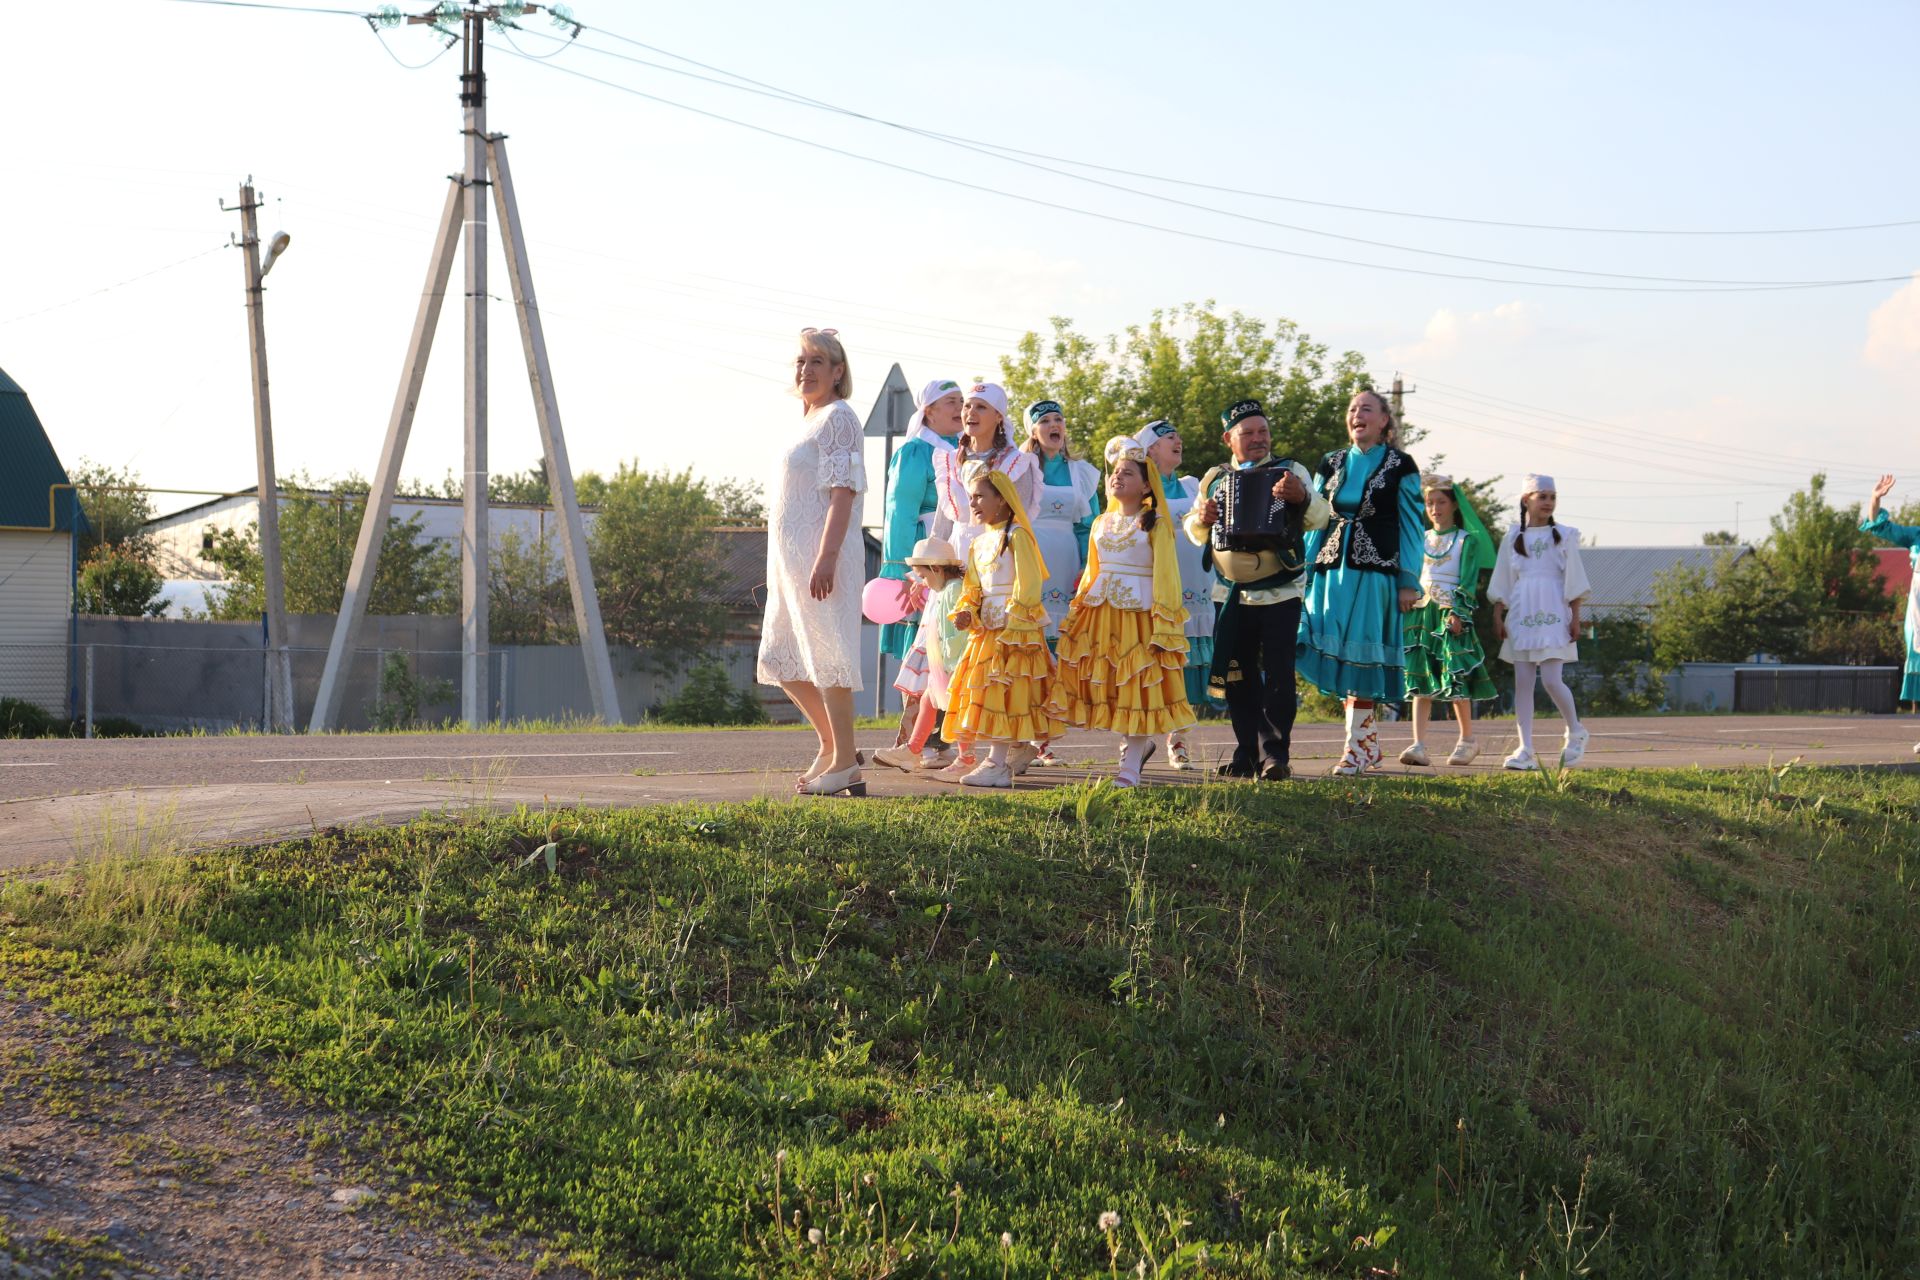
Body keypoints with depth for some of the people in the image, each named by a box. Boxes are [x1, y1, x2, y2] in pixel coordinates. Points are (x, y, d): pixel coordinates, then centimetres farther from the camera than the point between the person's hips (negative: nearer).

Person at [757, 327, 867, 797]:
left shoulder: (838, 416, -7)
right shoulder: (808, 422, 20)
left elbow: (843, 492, -16)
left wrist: (826, 558, -25)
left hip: (820, 553, -10)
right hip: (790, 558, 10)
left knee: (827, 653, -8)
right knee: (780, 657, 12)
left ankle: (845, 765, -4)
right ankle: (830, 744, 23)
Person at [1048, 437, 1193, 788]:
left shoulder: (1156, 524, -3)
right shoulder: (1101, 523, 14)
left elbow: (1165, 575, -7)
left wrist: (1163, 623, -13)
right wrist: (1078, 613, 14)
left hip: (1139, 612, -6)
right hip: (1100, 613, 6)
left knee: (1139, 688, -4)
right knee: (1105, 683, 3)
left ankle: (1130, 765, 0)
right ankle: (1139, 744, 23)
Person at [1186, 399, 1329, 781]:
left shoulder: (1289, 472, -1)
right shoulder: (1215, 479, 11)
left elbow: (1319, 517, -14)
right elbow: (1193, 534, 17)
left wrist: (1301, 496, -36)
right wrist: (1201, 518, -7)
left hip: (1280, 593, -4)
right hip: (1231, 595, 4)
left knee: (1278, 674, -9)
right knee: (1238, 677, 7)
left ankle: (1275, 755, -7)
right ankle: (1248, 753, 14)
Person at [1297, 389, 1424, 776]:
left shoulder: (1401, 466, 3)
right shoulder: (1331, 465, 14)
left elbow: (1412, 525, 1)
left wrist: (1409, 581, -5)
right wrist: (1306, 572, 10)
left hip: (1375, 570, -4)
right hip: (1332, 568, 4)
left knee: (1362, 656, -9)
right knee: (1337, 655, 1)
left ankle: (1357, 747, -5)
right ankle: (1369, 743, 11)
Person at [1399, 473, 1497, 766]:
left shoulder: (1467, 540, 3)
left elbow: (1468, 582, -4)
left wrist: (1458, 613, -14)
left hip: (1450, 613, -4)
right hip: (1420, 613, 4)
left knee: (1455, 677, -7)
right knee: (1420, 680, -5)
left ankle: (1467, 740, 10)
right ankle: (1419, 745, -10)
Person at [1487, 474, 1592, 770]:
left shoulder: (1565, 535, 5)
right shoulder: (1513, 539, 12)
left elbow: (1573, 581, 3)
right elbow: (1501, 584, 13)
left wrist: (1575, 617, -3)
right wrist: (1498, 616, 5)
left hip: (1553, 613, -3)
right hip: (1521, 614, 3)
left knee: (1551, 680, -11)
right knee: (1522, 682, -2)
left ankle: (1576, 732, 14)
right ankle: (1525, 750, -2)